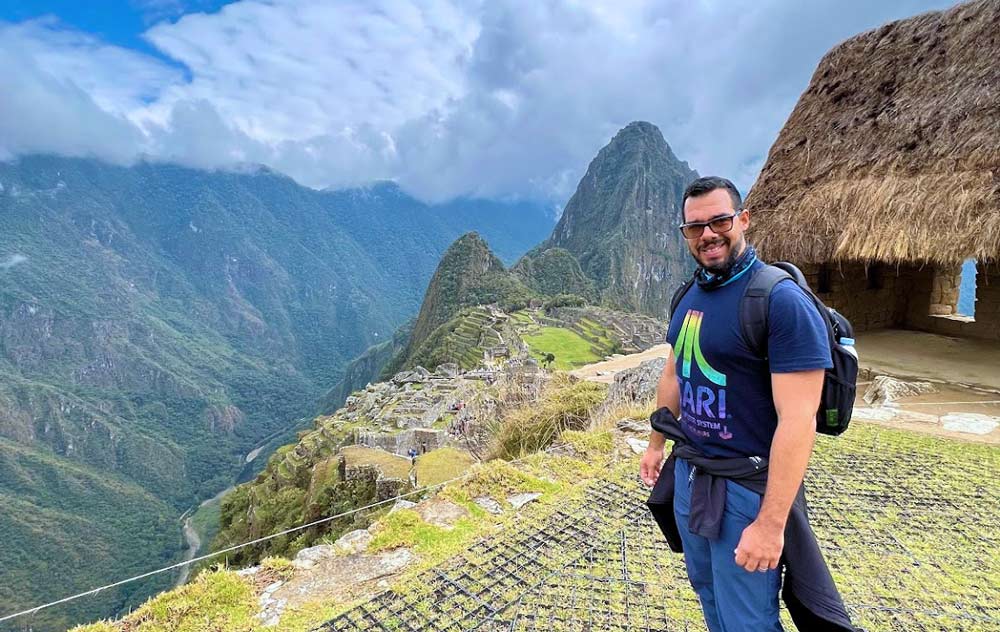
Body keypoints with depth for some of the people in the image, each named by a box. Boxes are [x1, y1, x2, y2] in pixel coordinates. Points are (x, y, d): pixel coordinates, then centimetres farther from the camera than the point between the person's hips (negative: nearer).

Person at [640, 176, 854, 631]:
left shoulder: (782, 301, -20)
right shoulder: (689, 297, 4)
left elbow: (798, 420, -24)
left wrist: (770, 524, -24)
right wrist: (656, 445, 20)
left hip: (745, 487, -7)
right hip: (687, 473, 7)